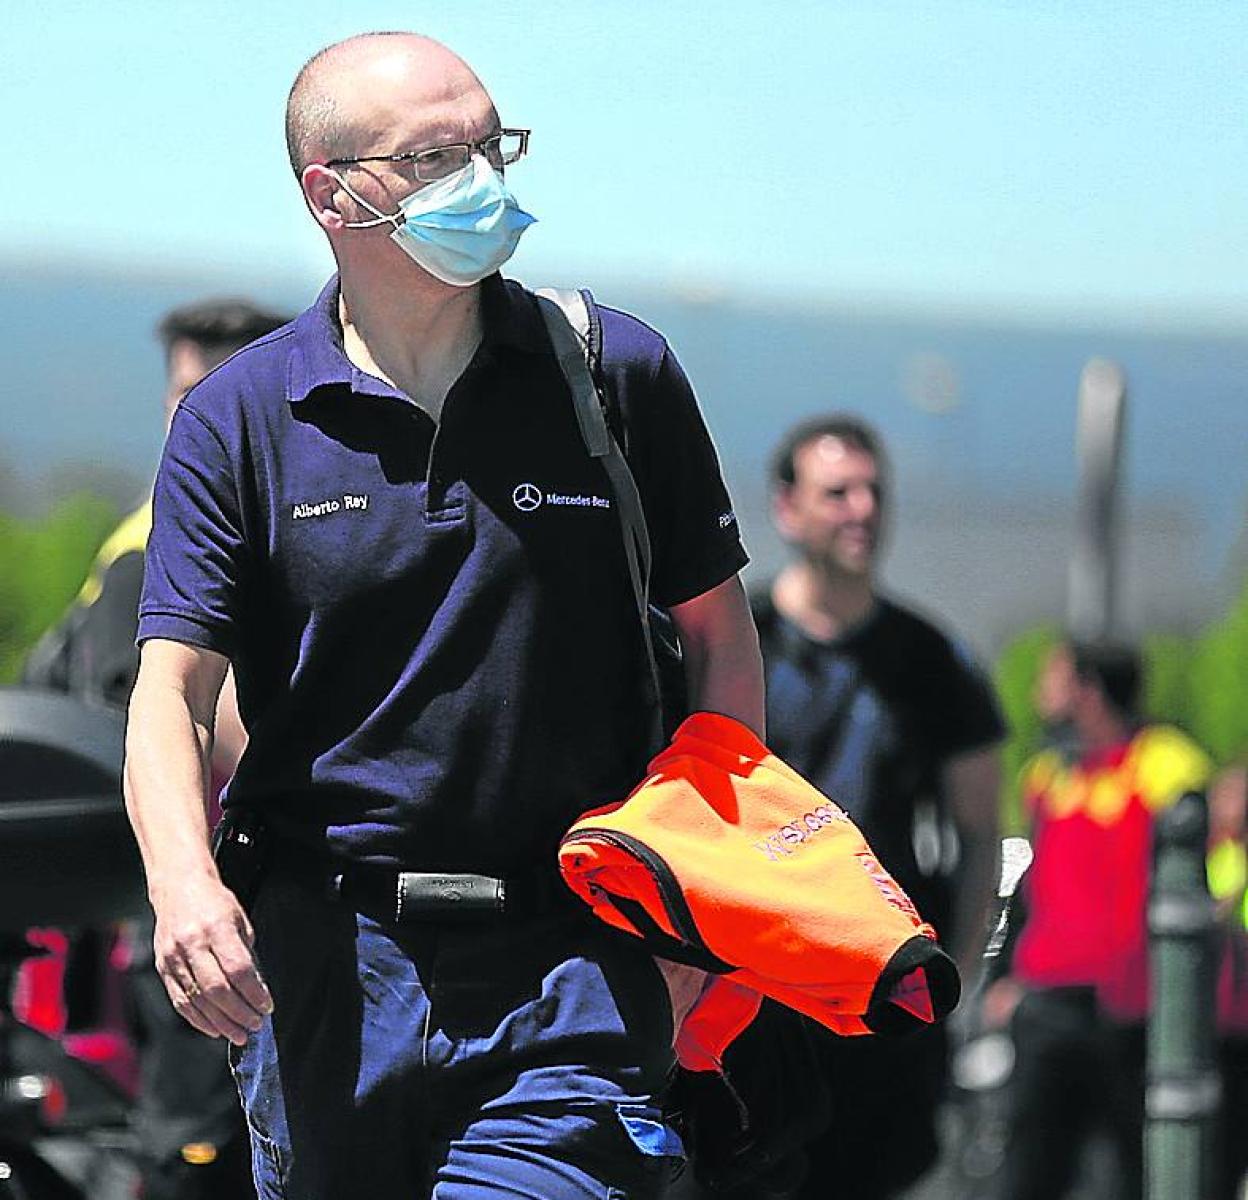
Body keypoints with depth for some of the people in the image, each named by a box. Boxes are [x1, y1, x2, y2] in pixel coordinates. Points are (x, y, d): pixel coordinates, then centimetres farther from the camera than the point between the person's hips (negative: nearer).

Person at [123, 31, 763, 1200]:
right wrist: (183, 882, -24)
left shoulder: (615, 373, 5)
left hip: (569, 965, -1)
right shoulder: (238, 419, 3)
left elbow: (719, 634, 11)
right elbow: (172, 687, -4)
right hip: (320, 955, 1)